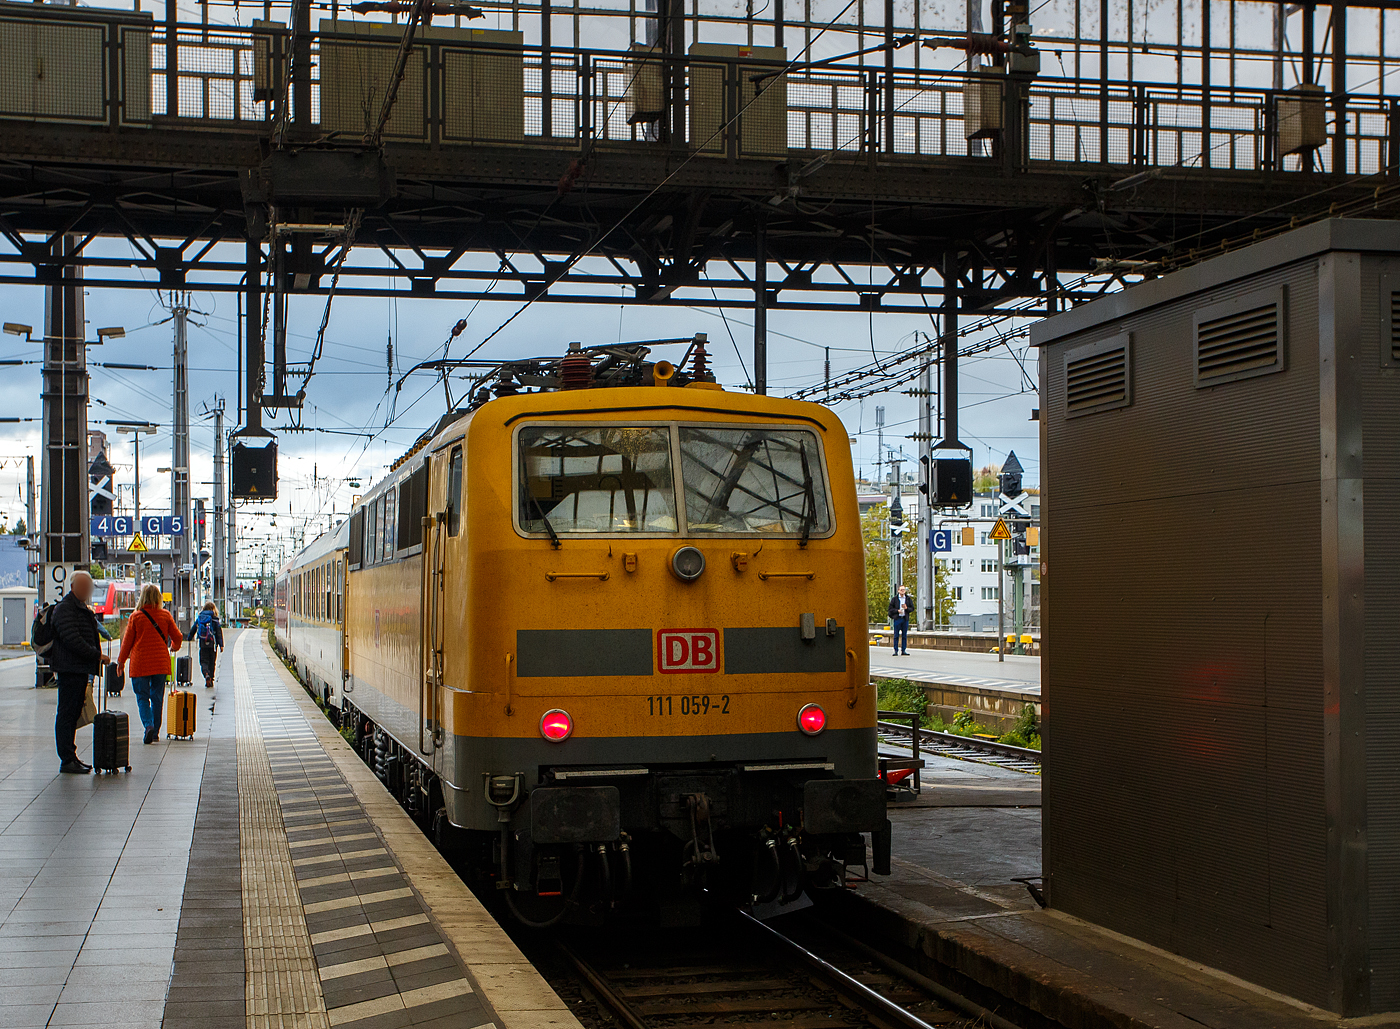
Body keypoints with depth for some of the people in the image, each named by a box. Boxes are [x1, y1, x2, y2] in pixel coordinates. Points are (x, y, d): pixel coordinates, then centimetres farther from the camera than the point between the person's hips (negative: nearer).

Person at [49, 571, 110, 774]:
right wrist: (97, 655, -18)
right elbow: (72, 640, -22)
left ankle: (70, 756, 21)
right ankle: (67, 761, -5)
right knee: (67, 714, -6)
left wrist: (97, 655, 15)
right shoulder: (65, 609, -13)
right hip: (69, 668, -10)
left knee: (73, 713, 14)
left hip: (80, 669, 10)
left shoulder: (82, 608, 19)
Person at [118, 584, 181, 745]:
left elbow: (127, 640, 0)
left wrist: (121, 661, 12)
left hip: (140, 664, -2)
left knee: (142, 697, 3)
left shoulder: (135, 616, -6)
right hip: (161, 663, 2)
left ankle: (148, 725, -19)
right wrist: (174, 647, 30)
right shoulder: (165, 615, 0)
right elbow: (176, 636, 7)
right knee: (157, 698, 10)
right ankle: (155, 732, 13)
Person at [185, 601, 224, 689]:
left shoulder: (199, 618, 5)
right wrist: (221, 644, -4)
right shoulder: (214, 619, -3)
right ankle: (210, 681, 11)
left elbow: (193, 629, 15)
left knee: (203, 661, 4)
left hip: (202, 644, 1)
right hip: (212, 644, -1)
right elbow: (219, 632, -6)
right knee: (211, 662, 10)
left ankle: (206, 674, -25)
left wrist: (189, 638, 33)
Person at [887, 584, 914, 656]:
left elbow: (912, 608, 9)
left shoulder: (908, 599, 9)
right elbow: (890, 609, 2)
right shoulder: (894, 599, 3)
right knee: (896, 635, -2)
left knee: (904, 635, 3)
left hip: (905, 619, 2)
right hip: (897, 618, -2)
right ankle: (896, 650, 2)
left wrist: (907, 608, -11)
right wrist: (897, 610, -14)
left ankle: (903, 650, 7)